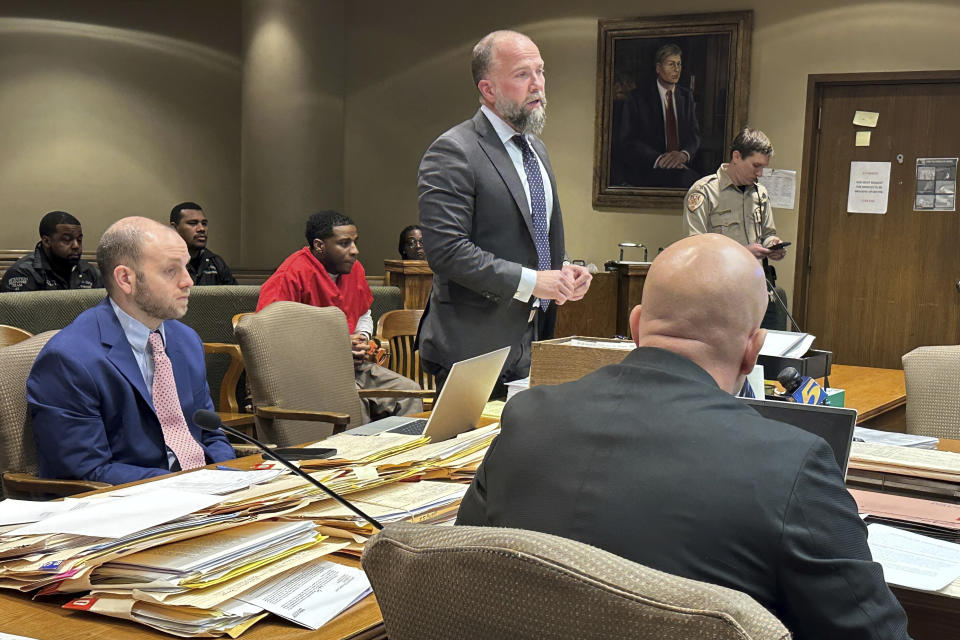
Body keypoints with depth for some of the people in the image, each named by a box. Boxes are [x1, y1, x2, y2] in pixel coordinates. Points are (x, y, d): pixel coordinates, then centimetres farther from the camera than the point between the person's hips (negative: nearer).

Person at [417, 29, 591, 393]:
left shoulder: (535, 147, 15)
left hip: (531, 342, 8)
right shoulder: (452, 153, -14)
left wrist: (562, 273, 4)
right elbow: (446, 250, -22)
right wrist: (531, 281, -21)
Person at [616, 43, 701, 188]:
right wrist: (659, 159, -21)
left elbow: (694, 135, 14)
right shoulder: (637, 97, 2)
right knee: (687, 178, -34)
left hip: (681, 165, 4)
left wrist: (684, 154, -11)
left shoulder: (686, 96, 18)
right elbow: (626, 142, -5)